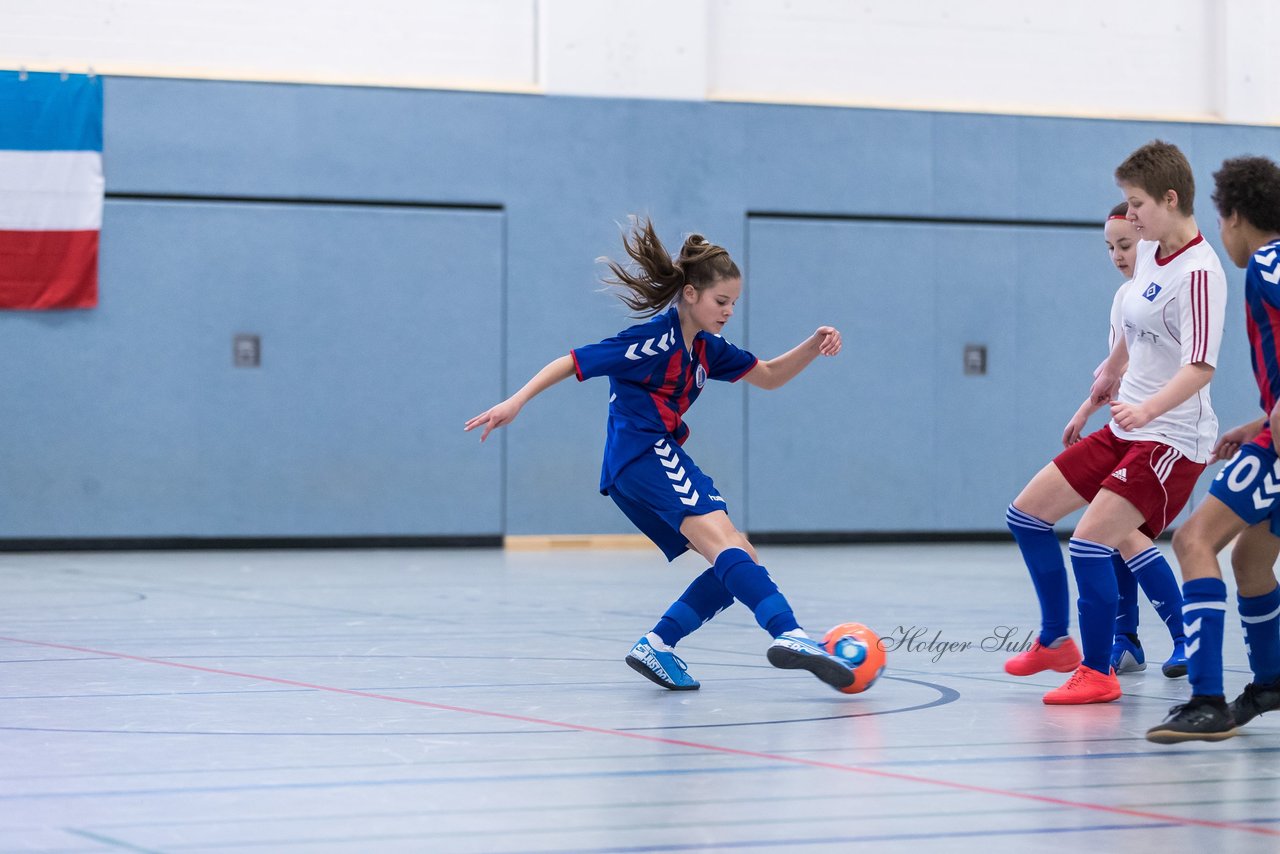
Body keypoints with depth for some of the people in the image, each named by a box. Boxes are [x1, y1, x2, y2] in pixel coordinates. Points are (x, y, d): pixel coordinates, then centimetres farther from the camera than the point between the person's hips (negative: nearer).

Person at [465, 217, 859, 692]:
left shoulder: (706, 348, 15)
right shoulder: (656, 340, -10)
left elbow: (769, 376, 22)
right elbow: (572, 362, -9)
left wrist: (814, 346, 6)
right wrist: (516, 402, -16)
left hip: (661, 457, 10)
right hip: (642, 453, -10)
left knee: (740, 565, 4)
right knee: (724, 541, -29)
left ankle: (656, 647, -1)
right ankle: (788, 635, -49)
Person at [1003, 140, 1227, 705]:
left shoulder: (1199, 272, -20)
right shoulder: (1149, 251, 6)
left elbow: (1201, 366, -28)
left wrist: (1148, 407, -42)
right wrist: (1113, 368, 40)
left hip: (1172, 437, -9)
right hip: (1127, 430, 9)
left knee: (1090, 539, -21)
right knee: (1026, 512, 9)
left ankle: (1097, 672, -4)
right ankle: (1055, 643, 24)